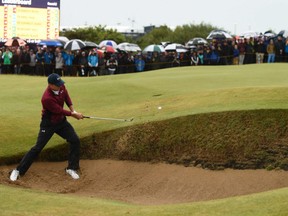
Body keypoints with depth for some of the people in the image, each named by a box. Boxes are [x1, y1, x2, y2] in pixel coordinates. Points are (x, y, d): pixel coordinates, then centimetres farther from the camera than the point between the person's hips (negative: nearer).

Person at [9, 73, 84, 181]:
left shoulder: (61, 87, -13)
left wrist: (73, 111, -4)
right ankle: (18, 170, 4)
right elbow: (60, 111, -25)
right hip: (48, 124, -6)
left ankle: (71, 168, 11)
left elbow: (67, 97, 7)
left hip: (61, 121, 7)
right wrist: (73, 115, -12)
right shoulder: (47, 98, -35)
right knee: (38, 147, -6)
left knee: (75, 140, -2)